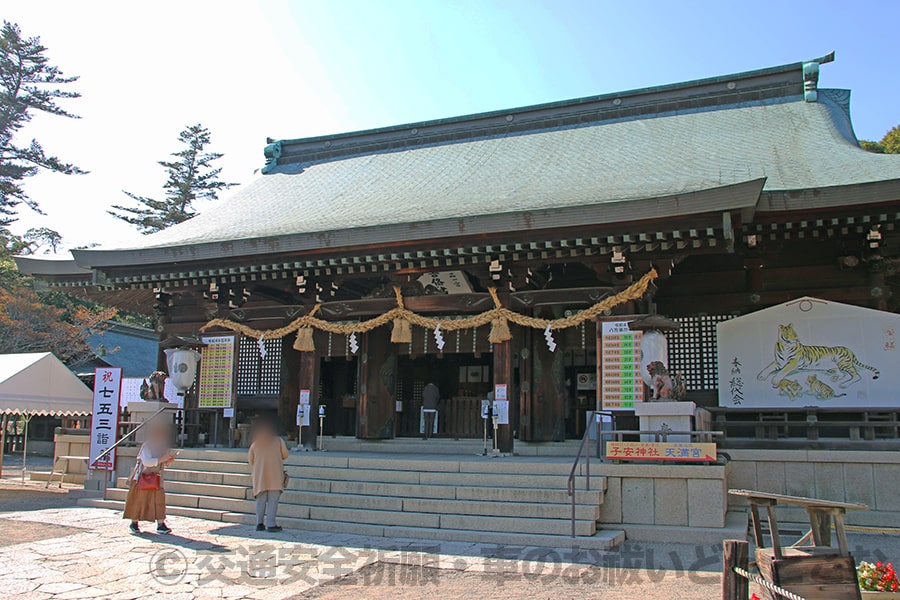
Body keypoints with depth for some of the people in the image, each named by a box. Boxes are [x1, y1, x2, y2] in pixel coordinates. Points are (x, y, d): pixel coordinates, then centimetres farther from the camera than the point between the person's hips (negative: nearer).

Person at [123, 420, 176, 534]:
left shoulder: (162, 447, 8)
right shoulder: (146, 446, -15)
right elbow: (146, 462, -27)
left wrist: (168, 461, -2)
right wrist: (162, 459, -29)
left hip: (156, 480, 6)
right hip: (142, 478, -6)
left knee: (159, 499, -5)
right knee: (138, 500, 4)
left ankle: (160, 524, -8)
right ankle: (134, 523, 22)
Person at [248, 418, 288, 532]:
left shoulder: (255, 444, 6)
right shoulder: (279, 441, 0)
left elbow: (250, 459, 9)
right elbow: (285, 455, 5)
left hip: (259, 475, 3)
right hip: (275, 475, -3)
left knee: (260, 499, 10)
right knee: (273, 500, 0)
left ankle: (259, 523, 9)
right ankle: (270, 524, -4)